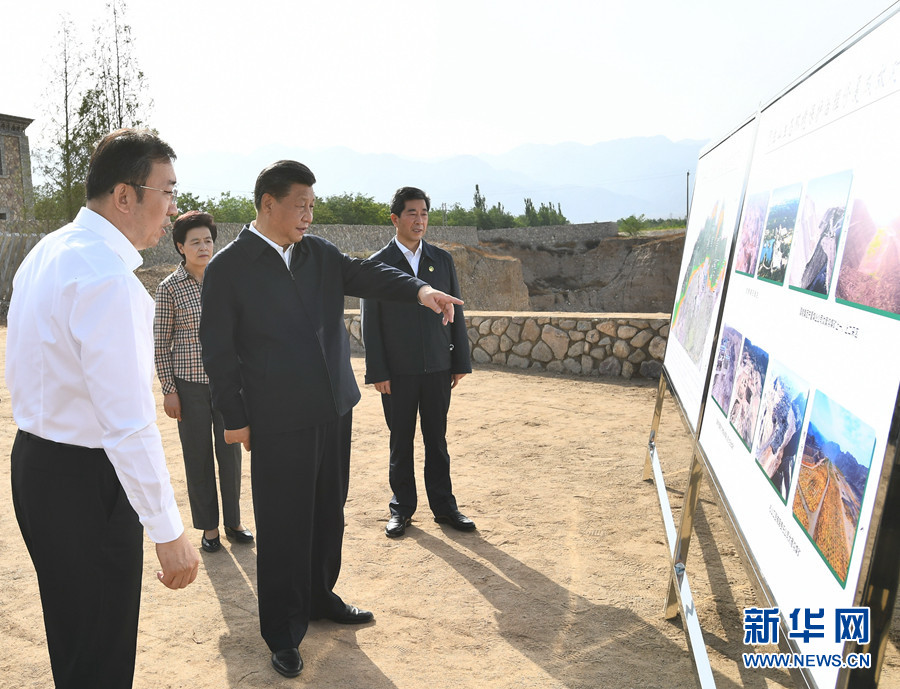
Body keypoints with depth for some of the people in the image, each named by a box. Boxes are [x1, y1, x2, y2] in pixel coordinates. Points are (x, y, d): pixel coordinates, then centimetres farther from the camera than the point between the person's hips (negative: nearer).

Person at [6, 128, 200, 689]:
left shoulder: (47, 252, 8)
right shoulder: (108, 278, -24)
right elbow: (129, 422, -26)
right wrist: (169, 532, -20)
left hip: (37, 461, 10)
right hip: (87, 480, -10)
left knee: (72, 637, 27)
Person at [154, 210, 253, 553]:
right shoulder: (170, 287, -6)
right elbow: (160, 341, -4)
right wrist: (168, 390, -6)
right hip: (190, 384, -3)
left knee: (231, 452, 9)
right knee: (198, 456, 8)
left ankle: (233, 520, 26)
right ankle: (208, 526, 23)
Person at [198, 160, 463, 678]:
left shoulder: (320, 253, 8)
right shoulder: (228, 268, -7)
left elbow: (367, 275, -4)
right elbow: (218, 349, -6)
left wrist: (419, 289, -23)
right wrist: (235, 417, -7)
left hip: (334, 409, 6)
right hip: (278, 421, -5)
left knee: (329, 513, 17)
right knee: (283, 527, 4)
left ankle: (321, 598, 39)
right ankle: (284, 634, 21)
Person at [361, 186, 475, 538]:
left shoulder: (442, 260, 7)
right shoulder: (377, 264, -2)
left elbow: (456, 313, 8)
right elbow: (370, 323, -3)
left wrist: (461, 362, 4)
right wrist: (377, 372, -8)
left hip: (437, 367, 2)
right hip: (398, 371, -2)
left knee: (437, 439, 11)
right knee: (401, 442, 8)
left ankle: (443, 505, 22)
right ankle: (401, 507, 22)